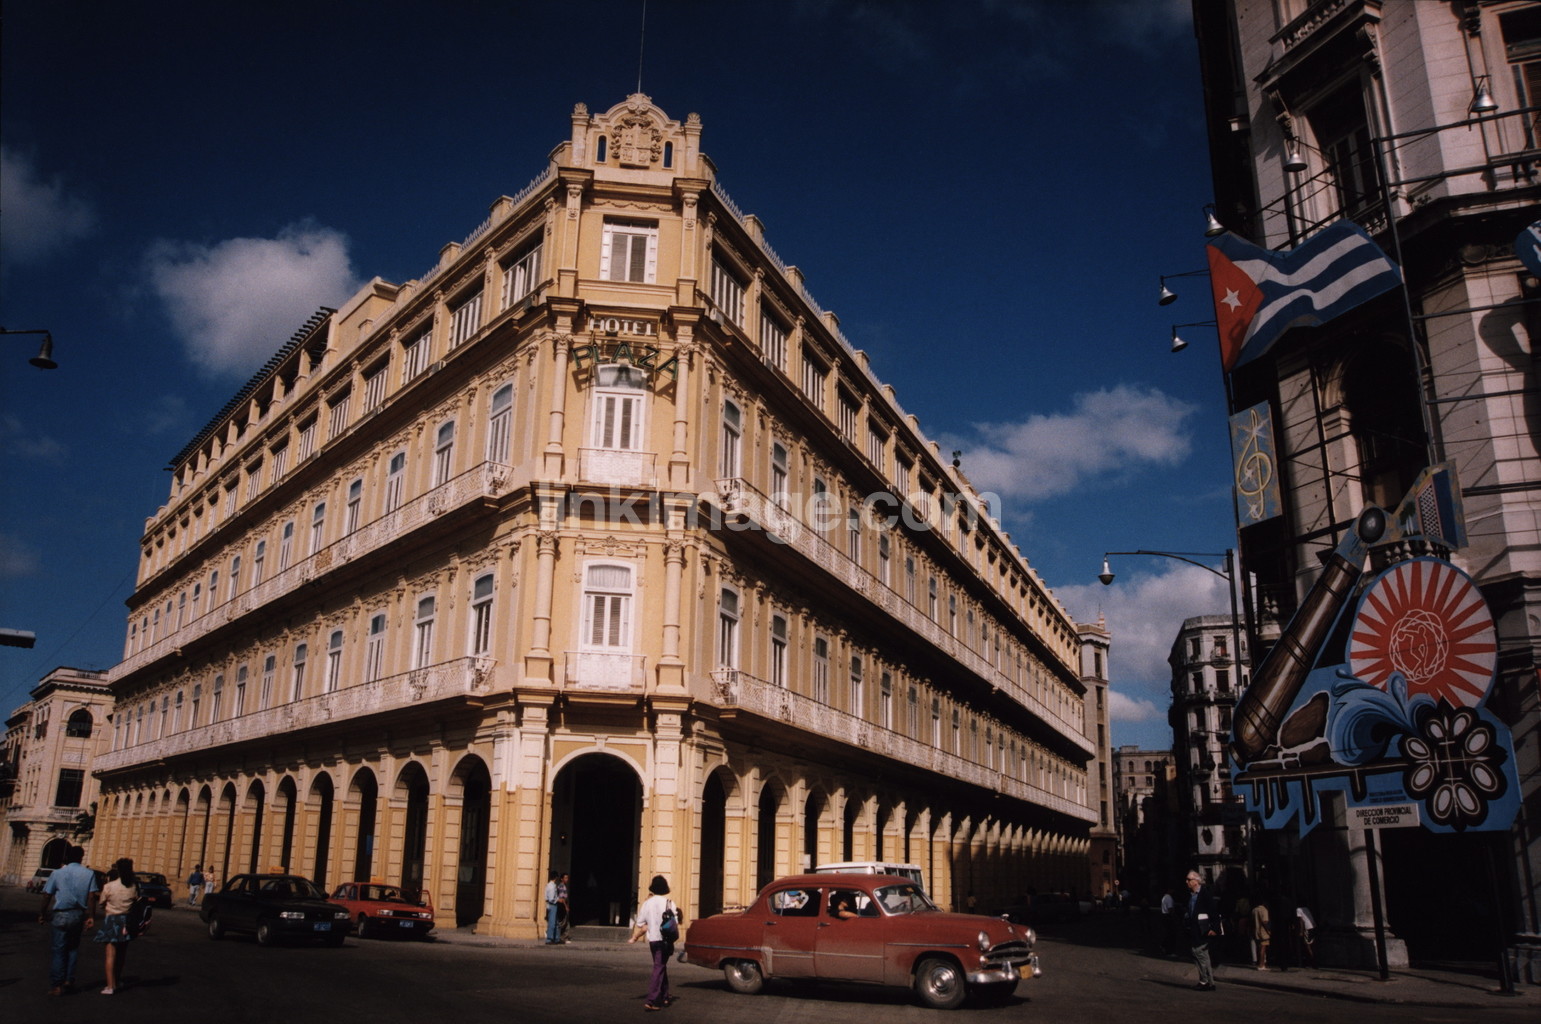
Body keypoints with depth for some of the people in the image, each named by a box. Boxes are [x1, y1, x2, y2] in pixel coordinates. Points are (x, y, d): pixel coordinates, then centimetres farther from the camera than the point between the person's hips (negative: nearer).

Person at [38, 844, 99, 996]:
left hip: (60, 915, -2)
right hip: (79, 915, 2)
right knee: (73, 948, 18)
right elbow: (91, 897, -4)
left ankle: (57, 985, 0)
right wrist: (91, 916, -1)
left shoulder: (57, 874, -3)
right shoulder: (89, 874, 0)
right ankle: (69, 979, 16)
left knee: (58, 950, 2)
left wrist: (42, 913, 10)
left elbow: (47, 895, -2)